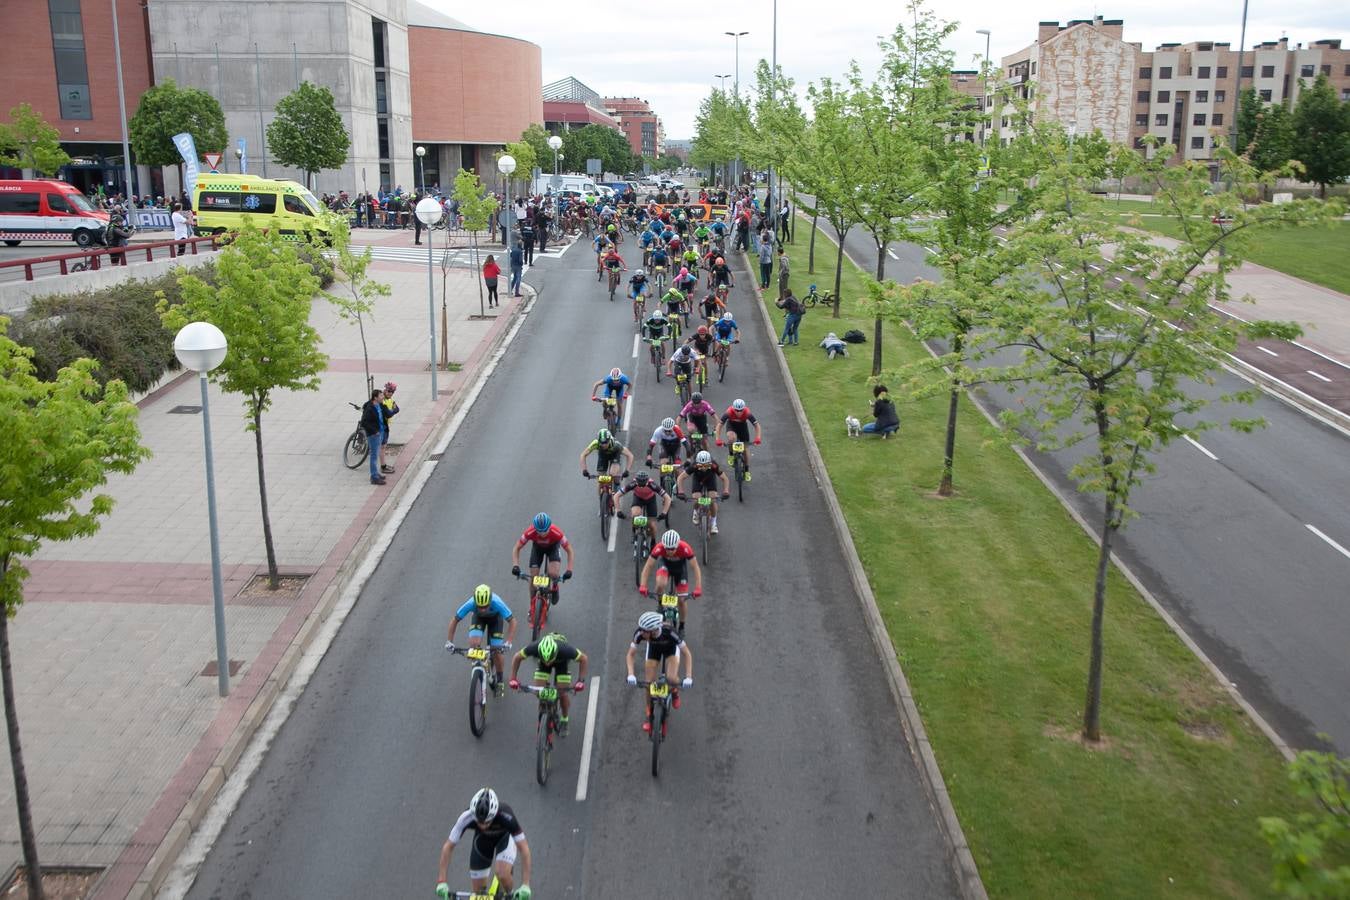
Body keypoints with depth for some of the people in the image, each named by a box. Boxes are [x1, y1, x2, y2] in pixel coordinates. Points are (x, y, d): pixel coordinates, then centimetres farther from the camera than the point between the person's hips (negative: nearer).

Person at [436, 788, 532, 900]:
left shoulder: (506, 817, -41)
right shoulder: (467, 817, -37)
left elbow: (524, 848, -38)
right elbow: (448, 847, -27)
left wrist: (525, 886, -43)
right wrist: (441, 882, -33)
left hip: (505, 836, -2)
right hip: (482, 839, 2)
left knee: (502, 875, -26)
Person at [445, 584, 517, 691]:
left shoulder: (497, 603, -42)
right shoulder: (470, 604, -38)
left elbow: (512, 621, -35)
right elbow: (455, 620, -26)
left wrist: (508, 642, -46)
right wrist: (449, 641, -33)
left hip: (495, 618, -1)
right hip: (478, 617, 1)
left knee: (496, 651, -9)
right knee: (474, 643, -25)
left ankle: (500, 680, 16)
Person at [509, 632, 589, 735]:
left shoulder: (565, 649, -44)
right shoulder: (534, 647, -40)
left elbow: (584, 659, -27)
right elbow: (517, 657, -21)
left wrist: (581, 680, -34)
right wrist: (513, 678, -27)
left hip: (562, 662, -2)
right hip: (541, 664, 2)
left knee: (563, 693, -12)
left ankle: (565, 719, 15)